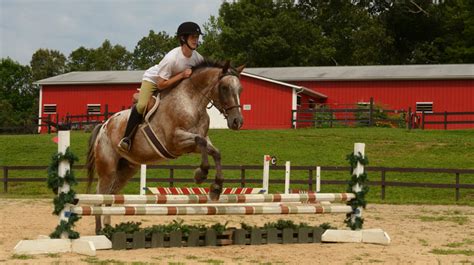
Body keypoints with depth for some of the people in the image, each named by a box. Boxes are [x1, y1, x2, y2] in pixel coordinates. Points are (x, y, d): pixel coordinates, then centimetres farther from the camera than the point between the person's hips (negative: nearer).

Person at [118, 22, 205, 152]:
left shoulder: (197, 58, -20)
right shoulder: (172, 58, -37)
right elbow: (161, 85, -34)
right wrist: (182, 75, -39)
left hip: (174, 82, 7)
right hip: (153, 79, -7)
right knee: (142, 105, -27)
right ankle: (126, 138, -16)